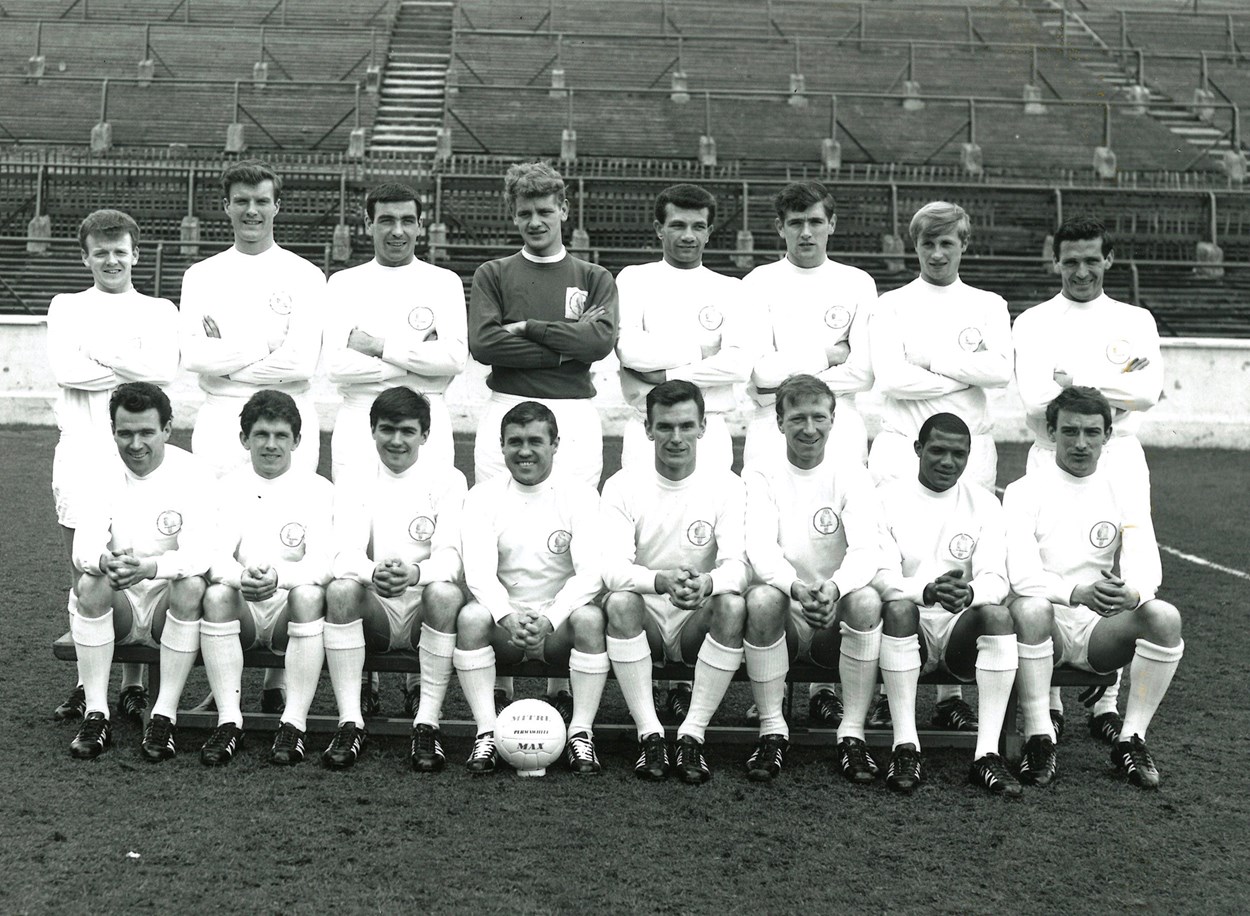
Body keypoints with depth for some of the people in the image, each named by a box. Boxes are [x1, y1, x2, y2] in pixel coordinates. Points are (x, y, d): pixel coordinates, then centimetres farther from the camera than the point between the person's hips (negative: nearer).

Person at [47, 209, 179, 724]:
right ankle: (85, 685, 10)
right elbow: (63, 368, -4)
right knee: (83, 574, 3)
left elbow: (164, 369, -7)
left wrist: (96, 354, -6)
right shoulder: (67, 308, 14)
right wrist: (131, 368, -6)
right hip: (80, 450, 1)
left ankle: (133, 686, 7)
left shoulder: (159, 311, 11)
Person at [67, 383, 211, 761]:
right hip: (120, 607, 2)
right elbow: (83, 548, -12)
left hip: (171, 605, -2)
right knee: (90, 584, -27)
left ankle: (165, 715, -26)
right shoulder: (104, 476, -1)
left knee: (192, 586, -32)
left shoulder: (191, 475, -10)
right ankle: (96, 714, -23)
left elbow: (200, 555, -21)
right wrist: (105, 561, -37)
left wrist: (149, 567, -41)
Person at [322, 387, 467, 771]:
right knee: (341, 589, -30)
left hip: (425, 608, -1)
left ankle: (428, 722, -28)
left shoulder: (447, 480, 4)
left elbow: (450, 555, -9)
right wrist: (373, 573, -32)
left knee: (446, 593, -34)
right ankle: (350, 722, -27)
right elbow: (345, 555, -7)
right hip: (376, 612, 2)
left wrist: (414, 573, -34)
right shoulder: (353, 484, 8)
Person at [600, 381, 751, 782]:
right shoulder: (623, 485, -3)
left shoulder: (725, 485, -1)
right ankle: (649, 734, -25)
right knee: (620, 602, -32)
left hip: (698, 623, 0)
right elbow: (613, 569, -15)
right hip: (644, 620, 0)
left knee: (733, 605, -31)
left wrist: (707, 583, -38)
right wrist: (662, 581, -38)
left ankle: (693, 734, -23)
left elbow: (737, 565, -12)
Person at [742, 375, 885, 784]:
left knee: (867, 599, -31)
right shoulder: (761, 475, 2)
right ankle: (772, 728, -18)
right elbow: (759, 548, -12)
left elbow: (866, 549, -12)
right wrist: (795, 588, -35)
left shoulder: (850, 474, 2)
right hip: (785, 610, 0)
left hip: (836, 616, 0)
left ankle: (852, 732, -21)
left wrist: (834, 587, -35)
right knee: (762, 599, -33)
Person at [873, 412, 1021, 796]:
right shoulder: (888, 498, 1)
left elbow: (995, 579, -4)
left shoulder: (984, 503, 7)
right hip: (909, 627, -1)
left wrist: (969, 593, -31)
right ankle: (906, 748, -32)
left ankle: (987, 754, -32)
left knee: (999, 614, -29)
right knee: (898, 607, -34)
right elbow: (881, 577, -10)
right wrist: (927, 591, -33)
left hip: (961, 630, 2)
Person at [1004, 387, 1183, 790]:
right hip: (1046, 619, -3)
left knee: (1165, 616, -25)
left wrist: (1131, 594, -31)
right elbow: (1022, 574, -15)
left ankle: (1131, 740, -13)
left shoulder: (1125, 493, 7)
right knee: (1029, 608, -37)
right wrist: (1076, 593, -35)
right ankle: (1039, 740, -24)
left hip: (1099, 626, 3)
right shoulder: (1024, 491, -3)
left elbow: (1146, 564, -5)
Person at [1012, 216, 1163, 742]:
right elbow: (1036, 401, -6)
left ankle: (1107, 703, 9)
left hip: (1119, 461, 1)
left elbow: (1149, 391, -4)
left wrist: (1078, 379, -9)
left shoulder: (1135, 321, 13)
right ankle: (1046, 701, 5)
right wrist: (1116, 391, -6)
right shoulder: (1032, 324, 8)